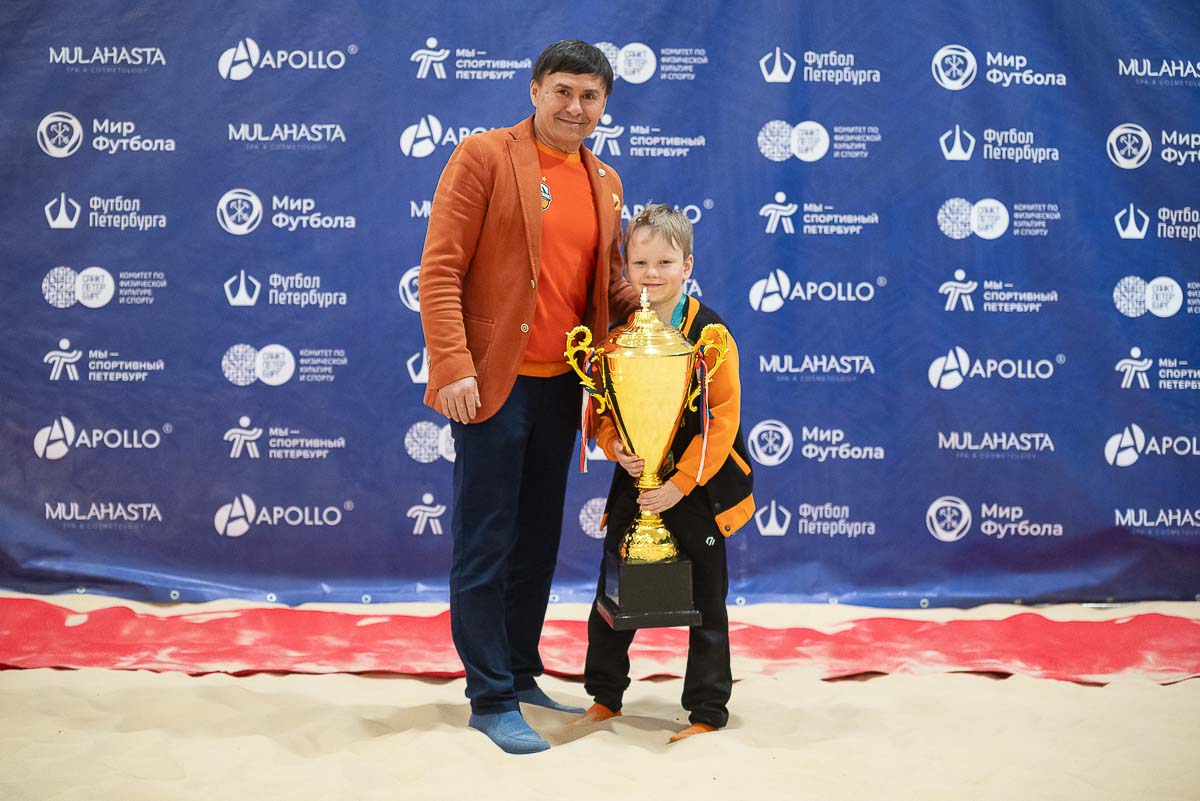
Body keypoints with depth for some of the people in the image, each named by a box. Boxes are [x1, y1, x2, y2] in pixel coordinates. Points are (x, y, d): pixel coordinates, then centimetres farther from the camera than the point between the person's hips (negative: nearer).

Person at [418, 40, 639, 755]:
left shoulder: (606, 182, 14)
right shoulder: (484, 157, -5)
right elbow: (440, 269, -10)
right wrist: (452, 366, -19)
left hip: (560, 386, 7)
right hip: (494, 384, -6)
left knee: (539, 542, 16)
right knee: (485, 548, 0)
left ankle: (521, 674, 30)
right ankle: (492, 701, 11)